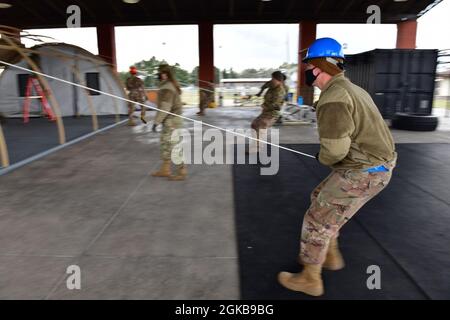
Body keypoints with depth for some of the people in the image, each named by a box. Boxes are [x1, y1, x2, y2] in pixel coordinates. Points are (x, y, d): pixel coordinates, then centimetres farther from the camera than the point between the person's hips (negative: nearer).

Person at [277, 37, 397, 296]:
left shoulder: (333, 97, -20)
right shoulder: (351, 89, 12)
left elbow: (334, 148, -27)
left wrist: (323, 158, -4)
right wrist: (331, 156, 9)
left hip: (362, 173, -10)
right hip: (376, 165, 10)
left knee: (318, 220, 4)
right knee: (321, 198, 24)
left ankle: (310, 279, 22)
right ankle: (331, 255, 38)